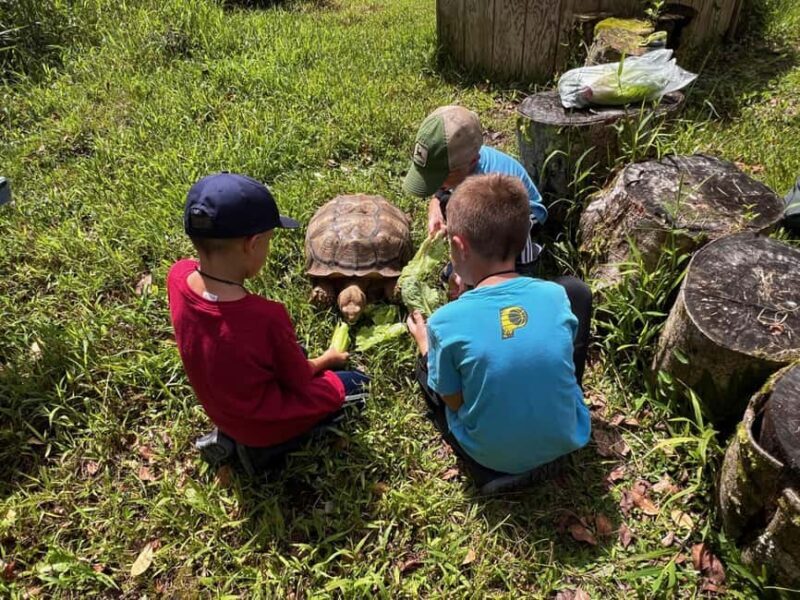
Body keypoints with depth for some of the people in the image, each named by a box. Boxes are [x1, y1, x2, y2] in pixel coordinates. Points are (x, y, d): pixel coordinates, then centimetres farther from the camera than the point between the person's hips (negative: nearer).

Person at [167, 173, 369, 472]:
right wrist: (327, 360, 0)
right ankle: (264, 446, 5)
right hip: (264, 423, -6)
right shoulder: (267, 317, -38)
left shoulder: (178, 276, -22)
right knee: (356, 385, 11)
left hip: (219, 409, 7)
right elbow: (299, 381, -16)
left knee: (296, 352, 30)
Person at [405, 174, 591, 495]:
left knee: (426, 365, 24)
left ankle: (492, 469, 12)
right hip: (566, 440, 2)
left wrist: (426, 345, 6)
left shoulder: (446, 322, -25)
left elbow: (454, 402, -11)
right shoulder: (556, 295, -14)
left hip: (495, 457, -1)